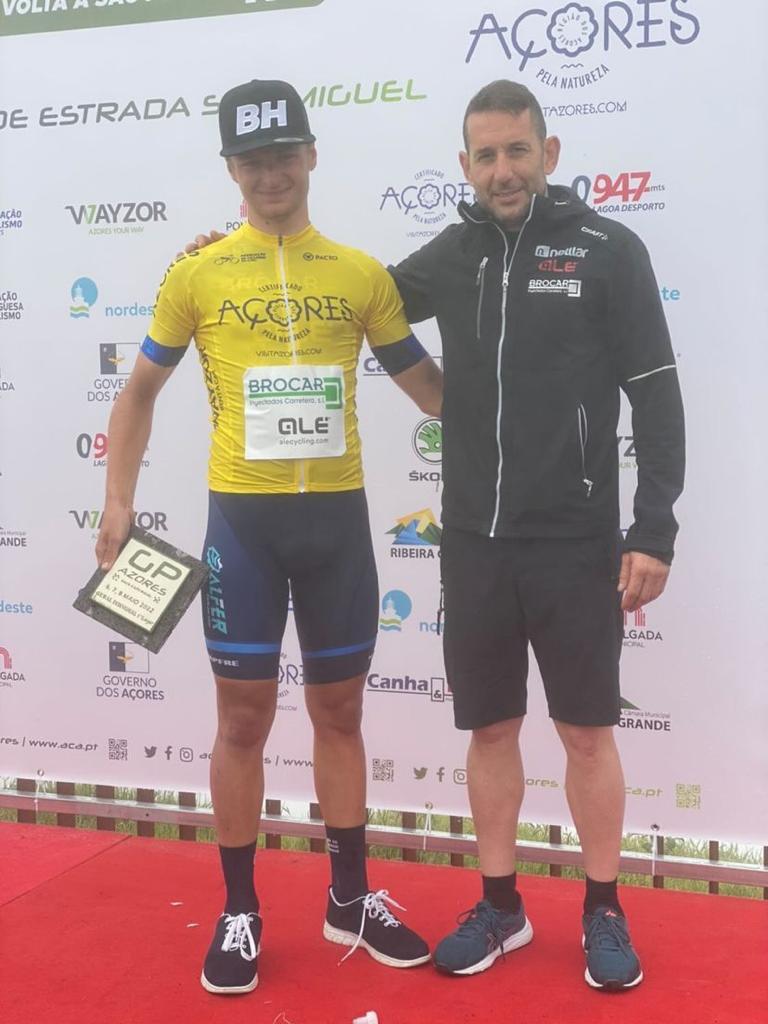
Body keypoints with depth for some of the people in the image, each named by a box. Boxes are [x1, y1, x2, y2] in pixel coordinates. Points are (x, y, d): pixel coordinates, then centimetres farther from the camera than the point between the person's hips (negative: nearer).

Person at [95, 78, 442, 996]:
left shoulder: (361, 274, 4)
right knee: (244, 717, 6)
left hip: (337, 514, 2)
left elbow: (427, 385, 10)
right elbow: (140, 392, 9)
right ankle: (239, 913, 23)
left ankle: (350, 899, 28)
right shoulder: (196, 275, 1)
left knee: (339, 710, 12)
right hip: (242, 516, -1)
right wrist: (118, 502, 2)